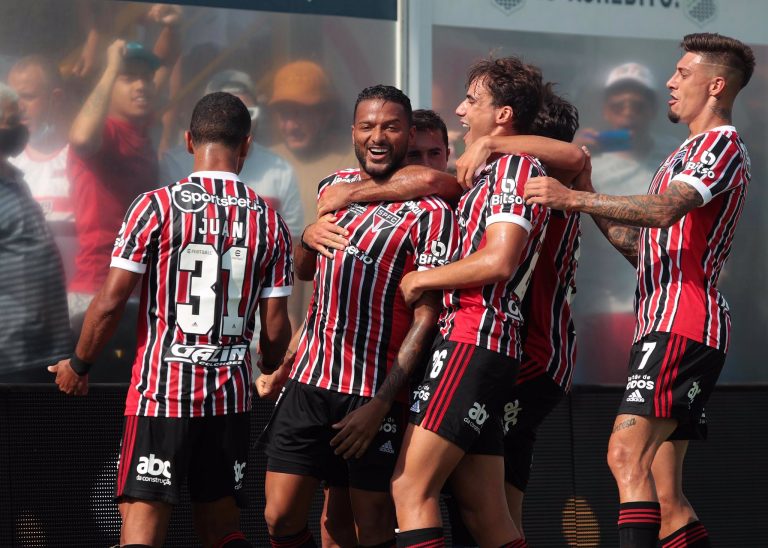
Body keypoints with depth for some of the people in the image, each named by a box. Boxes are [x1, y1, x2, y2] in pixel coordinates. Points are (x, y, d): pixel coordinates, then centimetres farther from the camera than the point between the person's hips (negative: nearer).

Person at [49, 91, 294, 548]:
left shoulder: (157, 206, -7)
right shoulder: (269, 220, 3)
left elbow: (111, 302, -7)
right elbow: (276, 327, 4)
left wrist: (79, 365, 9)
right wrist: (271, 373, 25)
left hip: (161, 391, -3)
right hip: (231, 398, 4)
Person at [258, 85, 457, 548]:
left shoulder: (430, 214, -7)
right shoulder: (334, 188, 13)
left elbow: (426, 317, -11)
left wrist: (380, 404, -17)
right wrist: (308, 237, 4)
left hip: (375, 395, -5)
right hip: (308, 382, 5)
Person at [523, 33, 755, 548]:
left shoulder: (722, 143, -3)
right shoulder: (685, 154, 29)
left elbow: (666, 210, -21)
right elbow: (645, 247, 29)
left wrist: (574, 197, -23)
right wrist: (592, 206, 18)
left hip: (683, 326, -10)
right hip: (666, 327, 10)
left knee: (627, 454, -24)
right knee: (665, 496, 4)